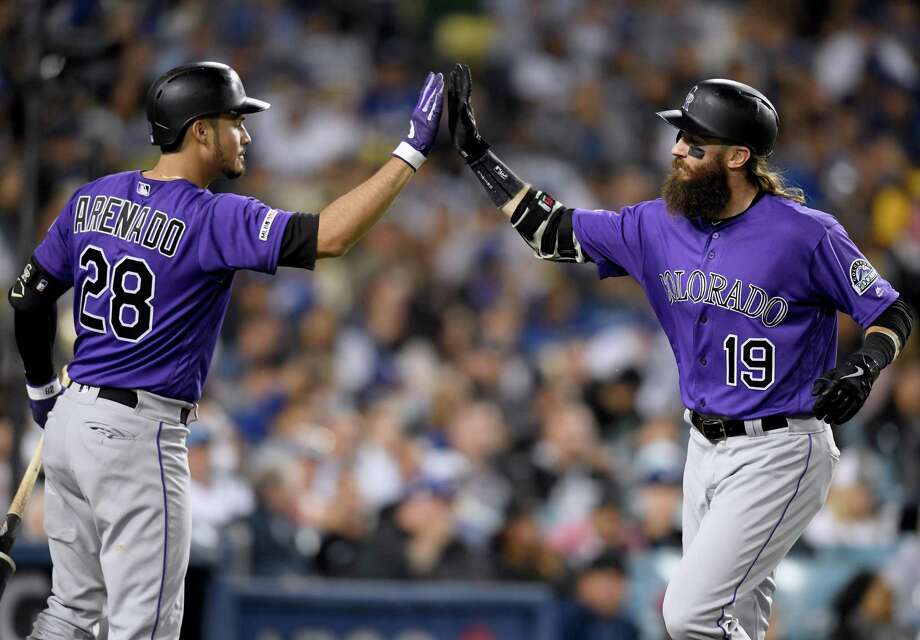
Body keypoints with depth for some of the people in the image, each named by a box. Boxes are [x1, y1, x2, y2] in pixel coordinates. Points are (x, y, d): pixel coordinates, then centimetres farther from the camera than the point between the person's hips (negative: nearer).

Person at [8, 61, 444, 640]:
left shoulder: (93, 198, 5)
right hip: (137, 437, -8)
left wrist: (42, 389, 26)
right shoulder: (211, 219, -17)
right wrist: (413, 150, -23)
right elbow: (328, 236, -27)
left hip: (71, 419, 8)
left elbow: (29, 300, 12)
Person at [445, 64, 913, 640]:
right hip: (705, 449, 7)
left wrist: (864, 368, -26)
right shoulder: (660, 226, 2)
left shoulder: (806, 233, -15)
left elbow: (893, 314, -6)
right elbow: (554, 234, 9)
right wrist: (476, 152, 6)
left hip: (779, 456, -7)